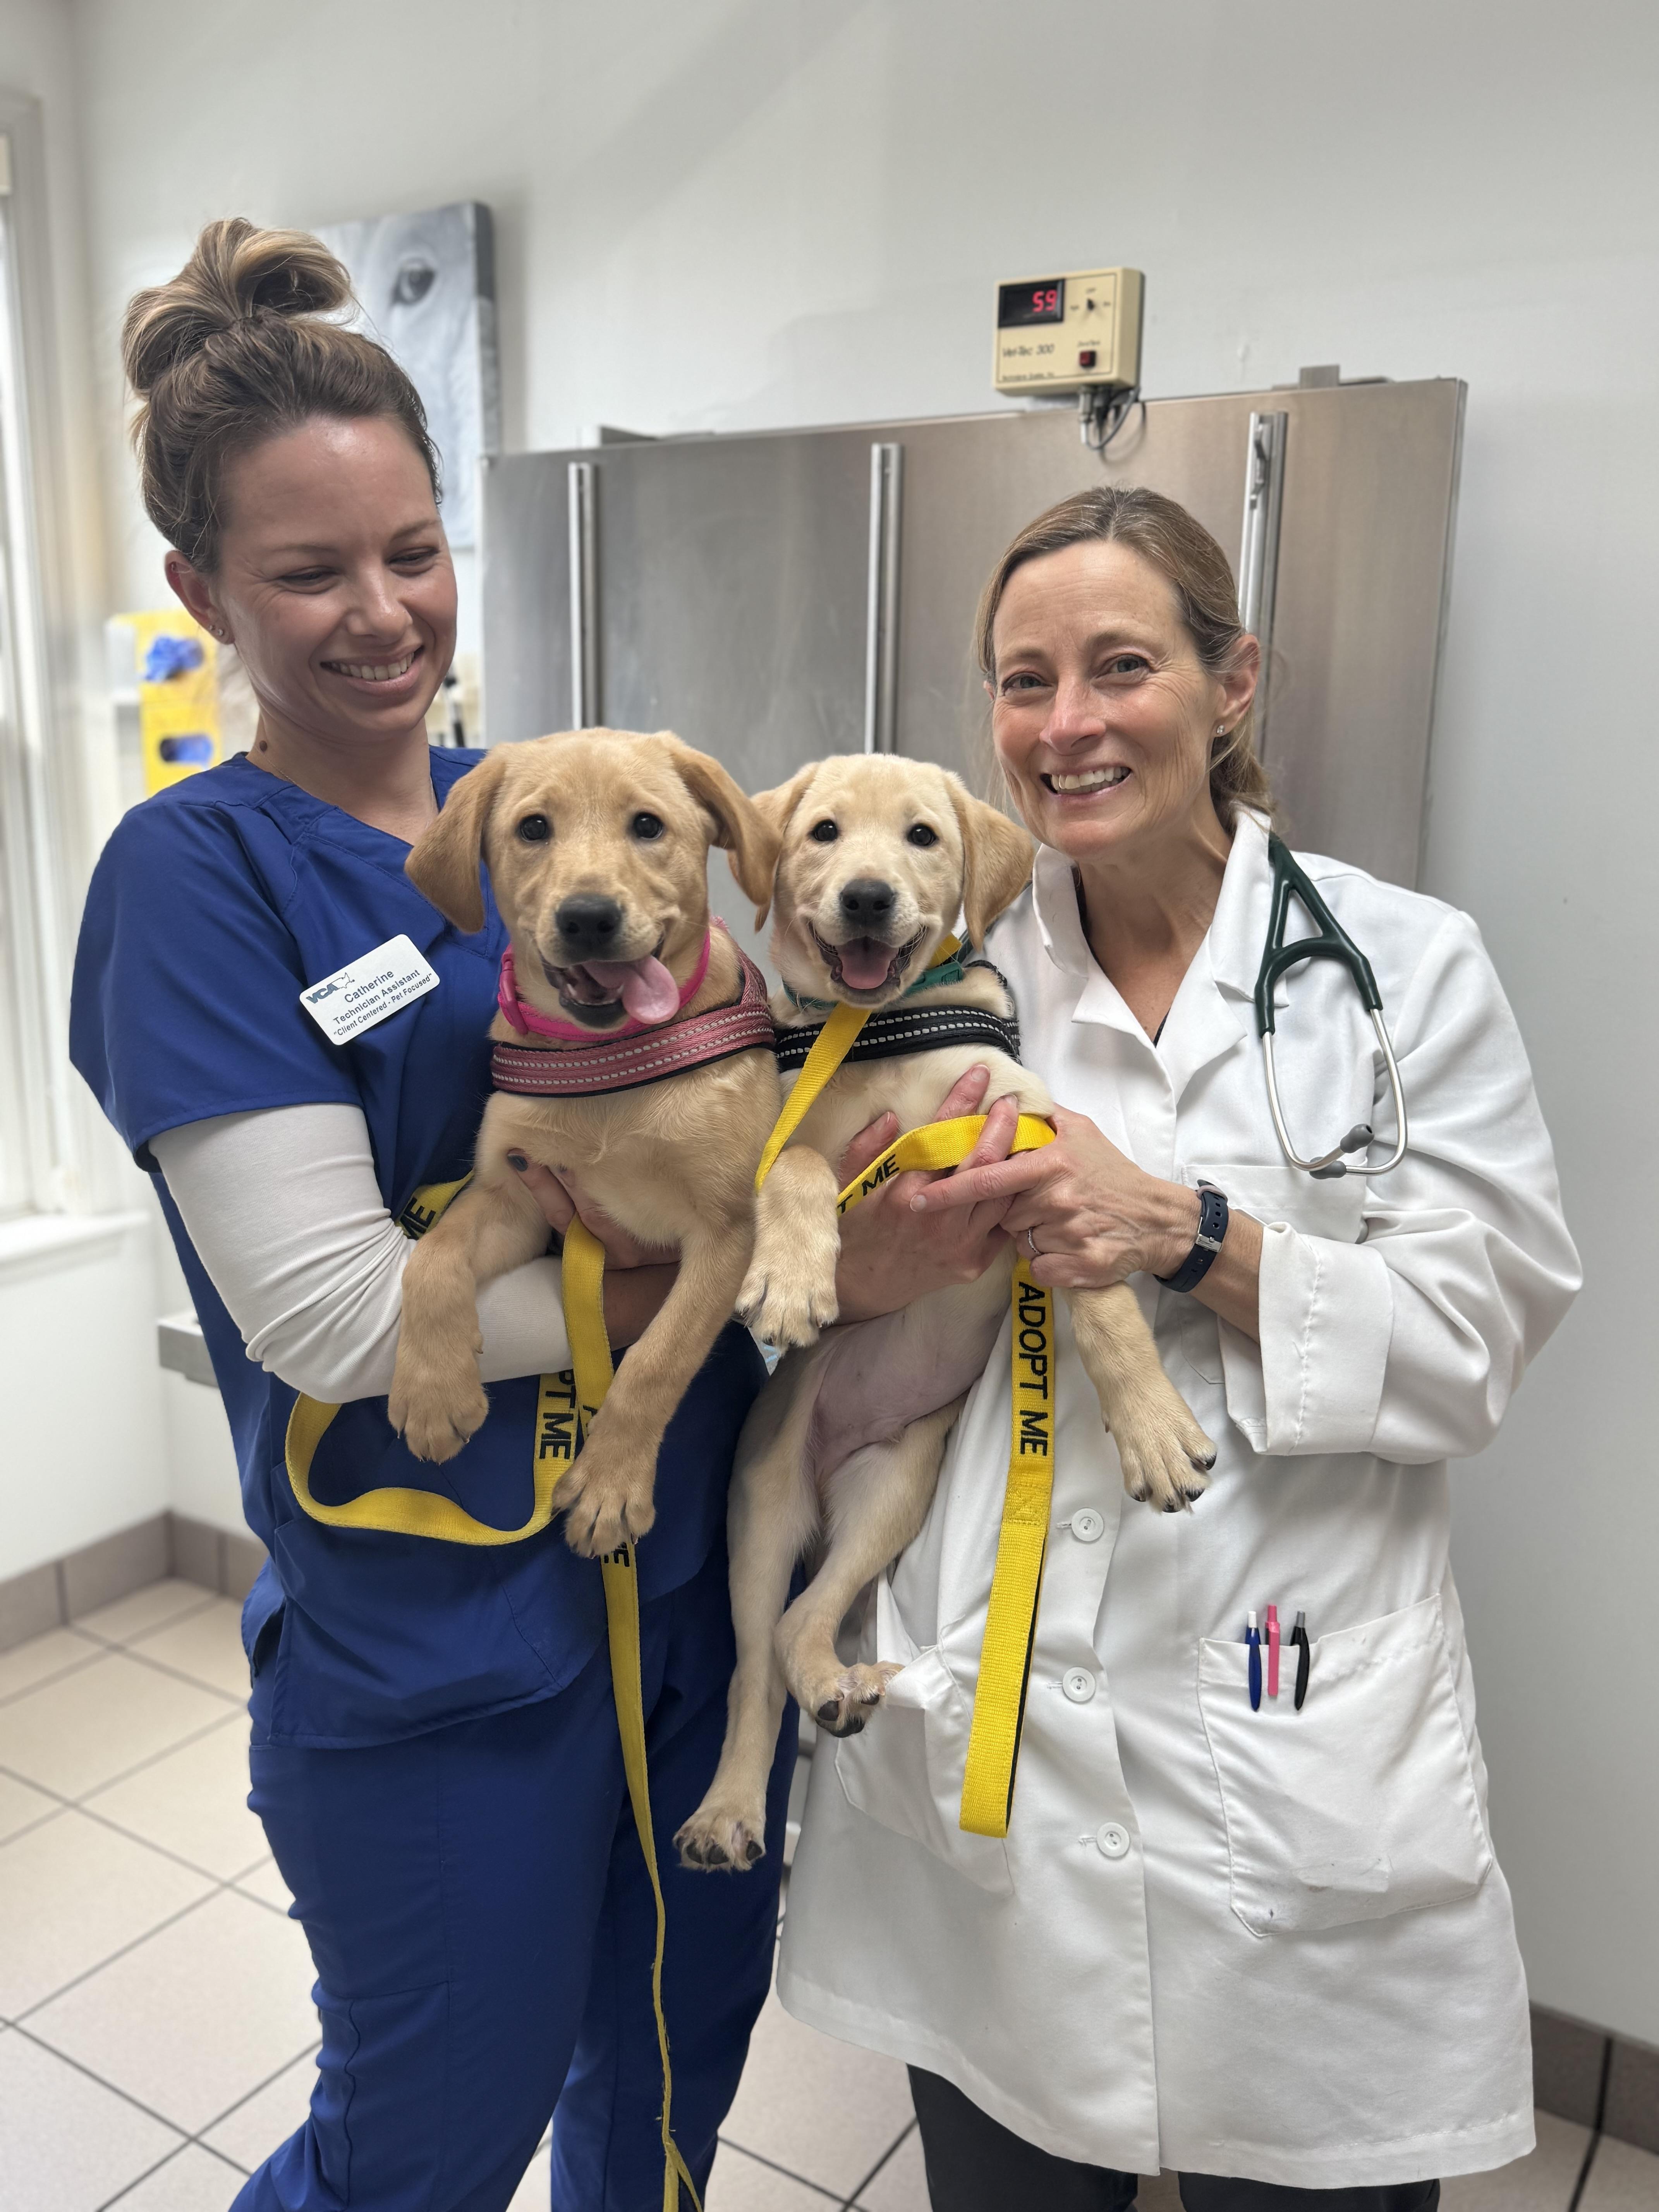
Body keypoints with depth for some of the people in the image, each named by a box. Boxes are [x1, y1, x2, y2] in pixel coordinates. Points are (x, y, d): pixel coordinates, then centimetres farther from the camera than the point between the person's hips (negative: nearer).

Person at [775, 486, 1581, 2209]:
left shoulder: (1407, 967, -4)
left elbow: (1469, 1343, -7)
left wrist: (1188, 1234, -21)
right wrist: (896, 1212, -15)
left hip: (1293, 1756, -2)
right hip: (976, 1738, 2)